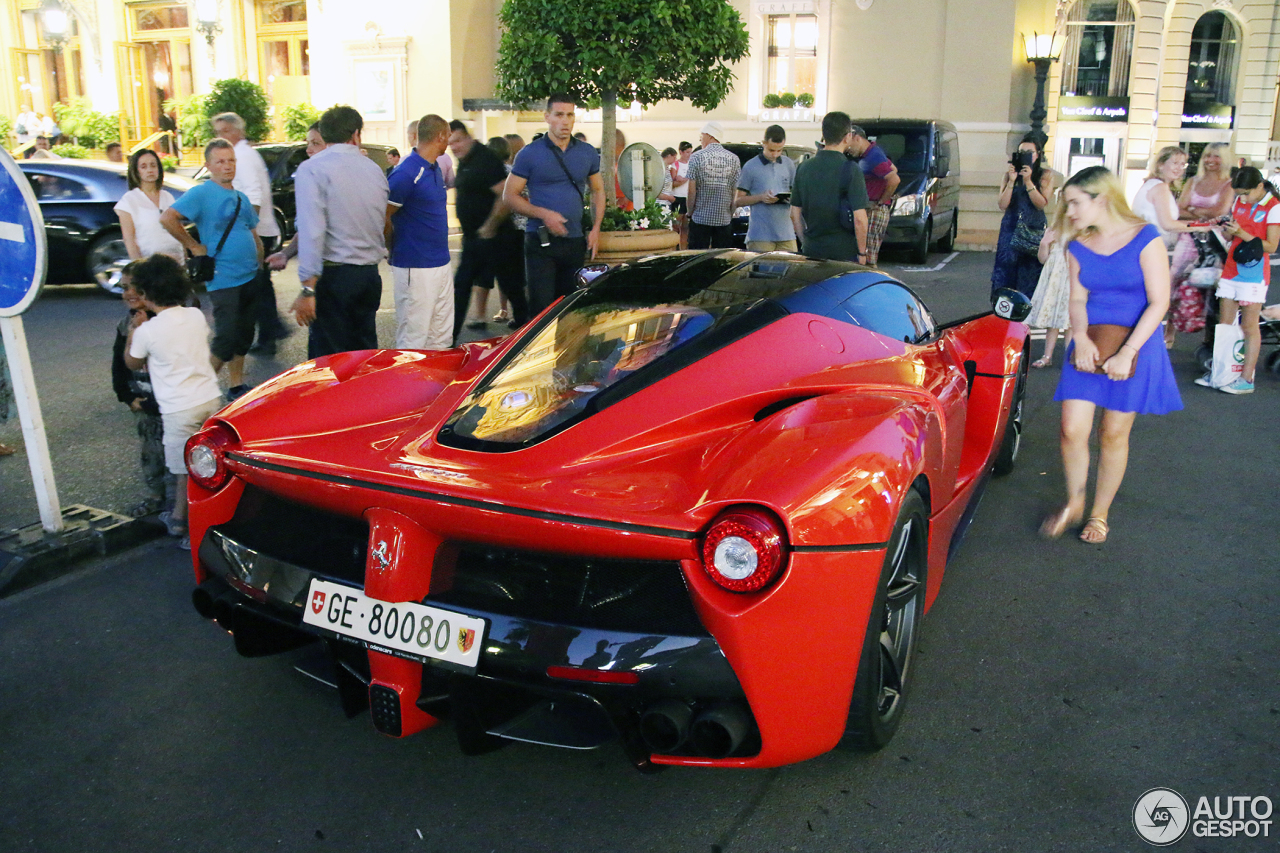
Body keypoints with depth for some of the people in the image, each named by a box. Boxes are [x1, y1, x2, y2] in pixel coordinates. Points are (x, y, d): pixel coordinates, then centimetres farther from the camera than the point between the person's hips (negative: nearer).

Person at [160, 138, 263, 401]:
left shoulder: (241, 197, 14)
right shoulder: (201, 193, -9)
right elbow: (167, 218, -20)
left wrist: (260, 265, 13)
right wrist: (194, 246, -14)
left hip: (250, 278, 7)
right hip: (223, 279, -7)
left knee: (244, 337, 12)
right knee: (225, 339, -9)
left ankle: (236, 386, 23)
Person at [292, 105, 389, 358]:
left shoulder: (311, 169, -8)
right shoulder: (374, 169, 11)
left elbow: (312, 231, -17)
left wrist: (307, 289, -17)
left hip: (333, 276, -6)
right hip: (370, 276, 6)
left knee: (329, 359, -1)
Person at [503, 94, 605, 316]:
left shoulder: (588, 153, 9)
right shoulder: (530, 154, -2)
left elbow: (598, 191, 20)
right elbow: (509, 196, -1)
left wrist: (596, 228, 5)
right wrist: (544, 214, -15)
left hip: (575, 242, 4)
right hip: (541, 242, -4)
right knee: (541, 308, -7)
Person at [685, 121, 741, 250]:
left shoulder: (696, 158, -5)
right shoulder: (734, 159, 2)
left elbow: (692, 190, -7)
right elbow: (736, 191, 3)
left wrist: (690, 213, 5)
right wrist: (731, 213, 13)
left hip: (700, 218, -2)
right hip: (725, 220, 2)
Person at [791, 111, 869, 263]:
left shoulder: (804, 167, 5)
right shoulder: (851, 170, -11)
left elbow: (795, 214, 9)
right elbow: (859, 218, -15)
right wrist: (862, 252, -4)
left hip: (811, 250, 5)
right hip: (844, 251, -5)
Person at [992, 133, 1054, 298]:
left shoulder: (1046, 175, 5)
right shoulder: (1009, 174, 8)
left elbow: (1042, 203, -8)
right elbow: (1002, 205, -2)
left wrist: (1028, 181, -15)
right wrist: (1011, 181, -12)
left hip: (1034, 230, -1)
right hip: (1010, 229, 1)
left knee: (1030, 275, -4)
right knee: (1005, 271, -4)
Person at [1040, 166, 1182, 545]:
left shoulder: (1145, 239, -10)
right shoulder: (1078, 247, 4)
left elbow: (1159, 302, -12)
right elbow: (1077, 300, 7)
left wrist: (1127, 353, -19)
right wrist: (1081, 338, -13)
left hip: (1136, 346, -3)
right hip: (1088, 347, 3)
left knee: (1114, 434, 4)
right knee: (1072, 430, -6)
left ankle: (1100, 512, 22)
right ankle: (1074, 501, 18)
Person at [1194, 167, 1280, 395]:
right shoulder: (1240, 202, 9)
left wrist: (1242, 233, -22)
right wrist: (1228, 230, -5)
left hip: (1254, 274, -6)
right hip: (1231, 271, 6)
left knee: (1249, 326, -4)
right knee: (1224, 324, 6)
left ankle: (1247, 379, -1)